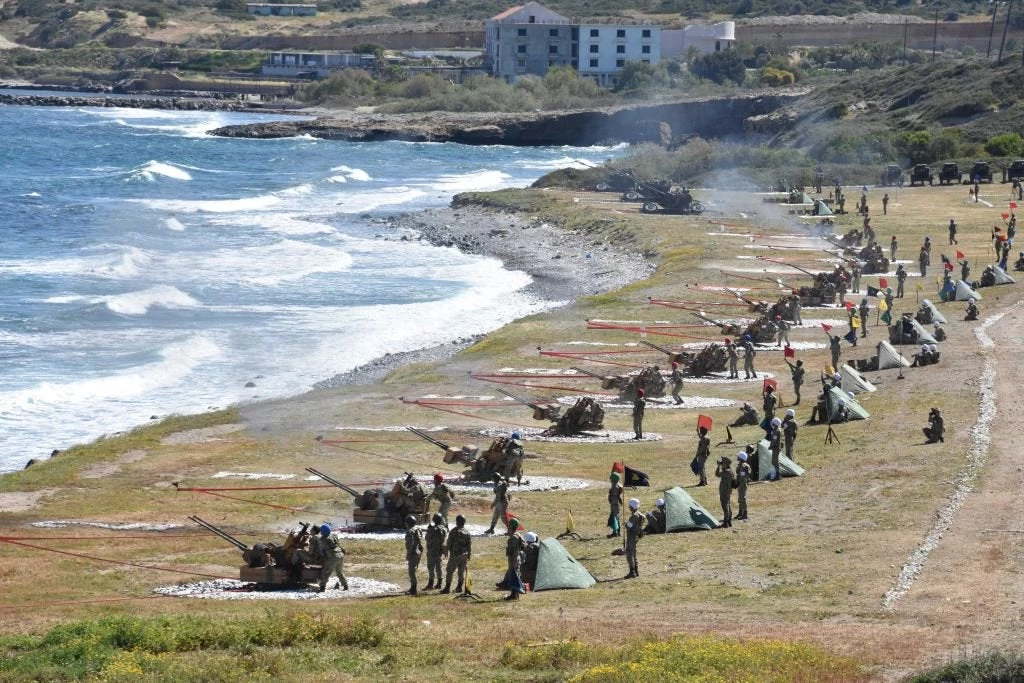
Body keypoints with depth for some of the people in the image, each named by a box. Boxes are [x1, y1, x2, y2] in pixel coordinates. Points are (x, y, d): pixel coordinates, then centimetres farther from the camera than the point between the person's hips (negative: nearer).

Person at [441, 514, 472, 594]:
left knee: (450, 571, 0)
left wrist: (446, 551, 3)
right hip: (464, 555, 5)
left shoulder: (454, 531, -10)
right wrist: (469, 555, 16)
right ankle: (459, 587, 13)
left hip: (454, 555, -5)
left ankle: (447, 588, -2)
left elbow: (448, 543, -8)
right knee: (462, 572, 11)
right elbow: (470, 545, 8)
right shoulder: (467, 533, 5)